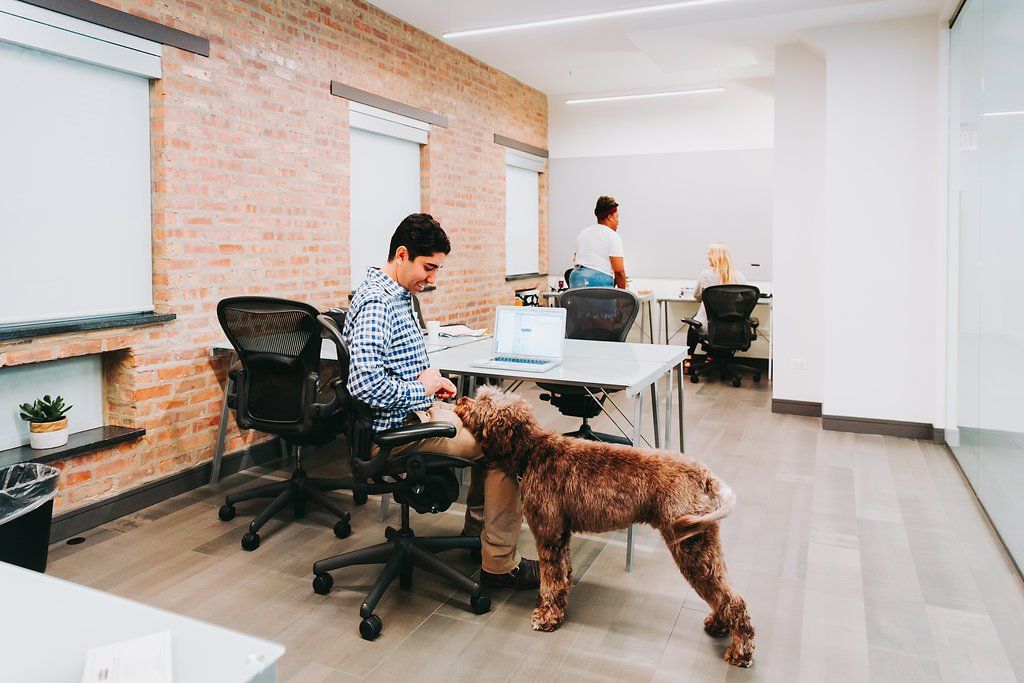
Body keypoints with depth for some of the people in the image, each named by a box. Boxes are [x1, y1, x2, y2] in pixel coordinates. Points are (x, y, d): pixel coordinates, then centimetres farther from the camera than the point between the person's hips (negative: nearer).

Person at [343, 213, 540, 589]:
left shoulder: (397, 294, 11)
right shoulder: (376, 303, -23)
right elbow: (365, 383, -34)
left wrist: (430, 378, 4)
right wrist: (421, 389, -19)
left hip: (417, 407, 11)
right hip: (400, 426, -11)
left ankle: (476, 528, 30)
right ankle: (500, 565, -2)